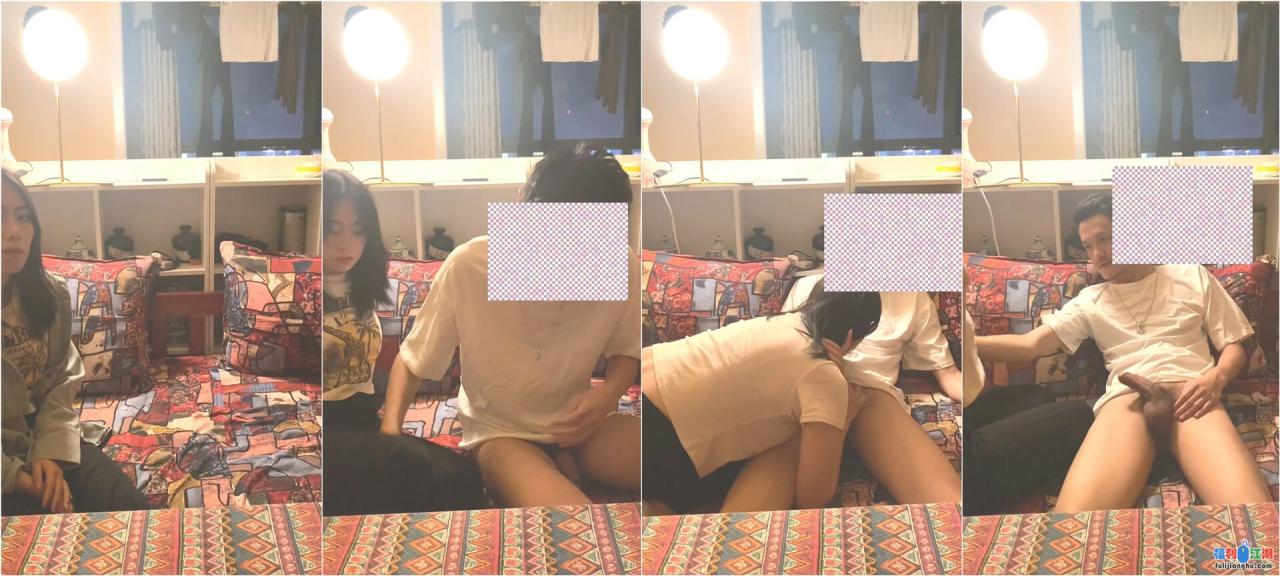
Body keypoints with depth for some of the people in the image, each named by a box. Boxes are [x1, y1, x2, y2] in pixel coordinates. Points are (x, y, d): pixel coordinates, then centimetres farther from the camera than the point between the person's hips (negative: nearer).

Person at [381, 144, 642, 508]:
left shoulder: (624, 270, -16)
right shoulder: (468, 267, -21)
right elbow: (412, 360, -5)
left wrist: (608, 393, -14)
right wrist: (391, 427, -21)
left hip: (579, 426, 5)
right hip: (500, 433, -4)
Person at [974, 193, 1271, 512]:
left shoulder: (1192, 277, 23)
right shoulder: (1090, 300, 24)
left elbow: (1233, 346, 21)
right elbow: (1030, 343, 12)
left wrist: (1216, 377, -4)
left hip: (1190, 393, 0)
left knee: (1245, 500, -35)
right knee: (1078, 508, -34)